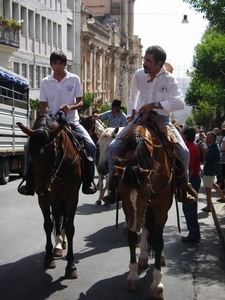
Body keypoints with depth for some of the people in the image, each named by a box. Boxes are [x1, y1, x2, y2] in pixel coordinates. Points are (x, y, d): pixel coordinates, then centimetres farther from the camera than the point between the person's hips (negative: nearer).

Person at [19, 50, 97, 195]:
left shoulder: (74, 79, 0)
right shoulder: (45, 82, 3)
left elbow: (80, 103, -1)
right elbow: (42, 106, 5)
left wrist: (70, 107, -22)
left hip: (71, 122, -1)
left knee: (90, 145, -23)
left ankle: (88, 181, -8)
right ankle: (30, 182, -4)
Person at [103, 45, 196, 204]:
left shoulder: (169, 79, -13)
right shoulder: (139, 75, -2)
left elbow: (180, 102, -28)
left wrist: (154, 105, -29)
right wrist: (131, 114, 12)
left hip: (161, 120, -2)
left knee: (183, 151, -18)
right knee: (114, 147, -14)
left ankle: (183, 188, 4)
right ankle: (113, 188, -2)